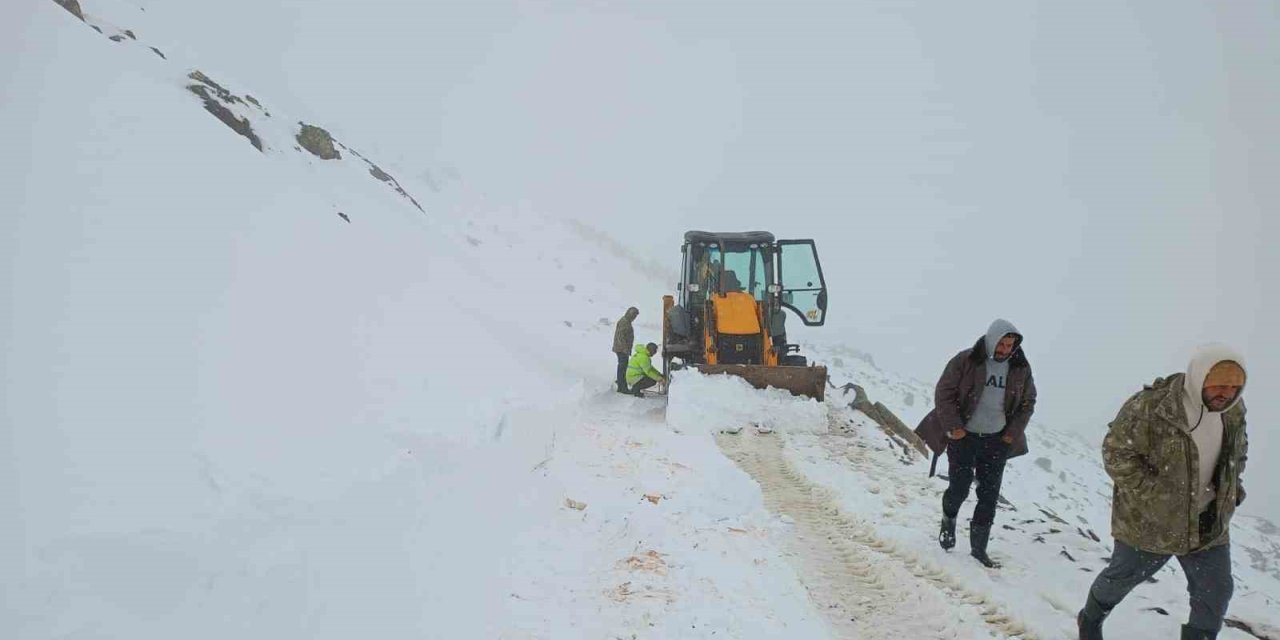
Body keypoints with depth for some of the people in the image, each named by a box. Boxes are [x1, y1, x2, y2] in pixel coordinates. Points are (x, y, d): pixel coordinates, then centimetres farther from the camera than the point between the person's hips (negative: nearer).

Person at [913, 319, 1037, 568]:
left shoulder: (1021, 369, 0)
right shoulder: (965, 361, -11)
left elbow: (1028, 402, 12)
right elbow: (944, 393, -7)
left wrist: (1014, 433, 2)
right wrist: (953, 426, -13)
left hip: (997, 441, 3)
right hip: (963, 436, -3)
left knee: (989, 495, 1)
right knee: (960, 488, -2)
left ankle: (979, 547, 11)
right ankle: (948, 519, 31)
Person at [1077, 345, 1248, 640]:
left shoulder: (1233, 409, -3)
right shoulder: (1150, 406, -26)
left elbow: (1238, 453, 17)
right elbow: (1116, 452, -22)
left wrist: (1230, 491, 5)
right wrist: (1157, 495, -26)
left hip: (1208, 525, 5)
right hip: (1148, 522, -5)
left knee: (1215, 591, 7)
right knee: (1122, 577, 16)